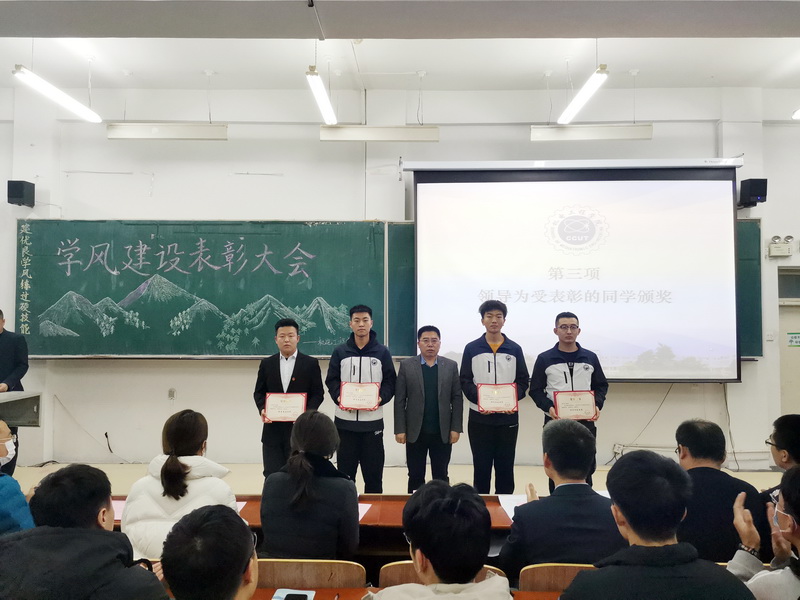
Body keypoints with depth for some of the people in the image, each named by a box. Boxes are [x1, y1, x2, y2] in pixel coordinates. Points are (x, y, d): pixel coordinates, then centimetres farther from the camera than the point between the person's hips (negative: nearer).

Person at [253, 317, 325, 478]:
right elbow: (259, 392, 11)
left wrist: (307, 412, -16)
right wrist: (262, 409, -9)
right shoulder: (266, 364, 8)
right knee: (272, 475, 4)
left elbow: (318, 393, 0)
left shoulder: (311, 363, 1)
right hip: (273, 428, 2)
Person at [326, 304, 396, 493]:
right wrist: (339, 398, -12)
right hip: (345, 420, 1)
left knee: (373, 470, 5)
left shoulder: (382, 352, 4)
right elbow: (331, 380, 6)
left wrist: (381, 398, -15)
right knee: (345, 470, 8)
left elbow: (390, 381, 4)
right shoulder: (339, 352, 7)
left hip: (373, 420, -1)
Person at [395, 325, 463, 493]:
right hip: (415, 432, 0)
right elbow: (399, 400, -1)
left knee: (441, 477, 9)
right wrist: (400, 429, -6)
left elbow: (457, 399, 2)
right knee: (415, 477, 9)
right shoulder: (406, 366, 1)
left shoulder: (451, 366, 4)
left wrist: (456, 428, -4)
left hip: (442, 433, 1)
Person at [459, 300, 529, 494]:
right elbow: (465, 381, 0)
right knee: (481, 466, 6)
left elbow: (523, 380, 6)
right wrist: (479, 400, -17)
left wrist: (513, 399, -14)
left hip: (508, 417, 1)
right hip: (479, 418, -1)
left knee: (505, 466, 8)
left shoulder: (515, 349, 6)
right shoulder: (471, 349, 3)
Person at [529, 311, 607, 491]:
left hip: (585, 422, 2)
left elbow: (601, 385, 13)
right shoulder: (544, 359, 0)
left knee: (586, 468, 7)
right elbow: (536, 390, 1)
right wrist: (548, 407, -17)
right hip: (555, 422, -2)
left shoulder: (590, 358, 6)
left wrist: (597, 405, -5)